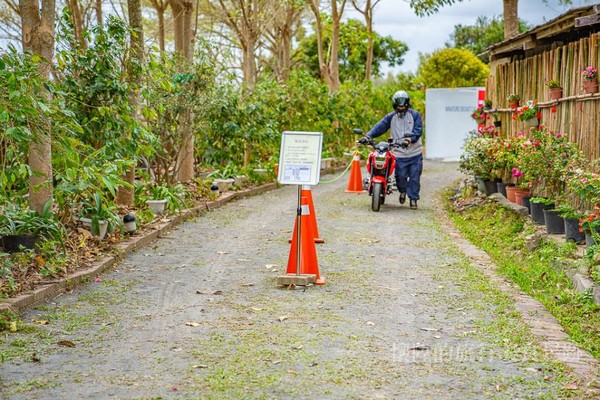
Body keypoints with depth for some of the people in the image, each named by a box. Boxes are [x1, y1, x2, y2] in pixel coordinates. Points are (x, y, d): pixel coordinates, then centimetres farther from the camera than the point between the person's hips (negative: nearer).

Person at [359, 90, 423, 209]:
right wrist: (368, 135, -21)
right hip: (399, 154, 1)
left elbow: (418, 130, -10)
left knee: (414, 177, 1)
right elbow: (380, 127, -5)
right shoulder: (391, 117, 7)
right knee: (401, 176, -4)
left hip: (415, 154, 0)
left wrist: (410, 139, -29)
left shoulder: (415, 115, 1)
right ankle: (402, 191, 28)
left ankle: (413, 198, 17)